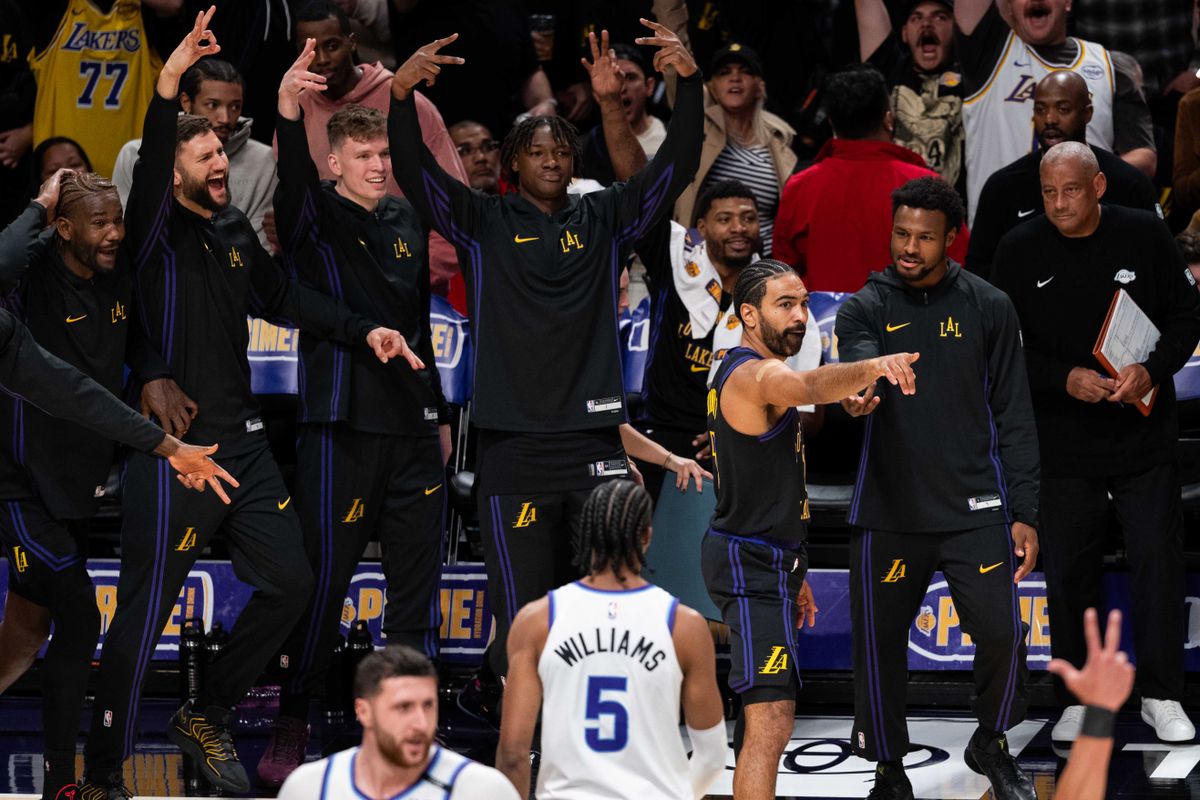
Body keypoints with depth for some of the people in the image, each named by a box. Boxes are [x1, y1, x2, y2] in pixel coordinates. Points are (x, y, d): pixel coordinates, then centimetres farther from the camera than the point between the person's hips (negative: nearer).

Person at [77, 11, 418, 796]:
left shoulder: (235, 228, 11)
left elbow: (282, 297, 24)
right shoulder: (158, 233, -10)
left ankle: (208, 718, 29)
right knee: (144, 618, -4)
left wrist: (364, 329, 15)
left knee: (289, 582, 12)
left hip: (244, 443, 8)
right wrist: (168, 85, -44)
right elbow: (146, 175, -30)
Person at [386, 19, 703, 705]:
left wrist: (690, 83, -11)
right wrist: (402, 95, -21)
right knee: (523, 613, 0)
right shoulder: (485, 223, 8)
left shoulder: (604, 220, 12)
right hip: (514, 443, -2)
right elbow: (416, 174, -4)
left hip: (594, 437, 2)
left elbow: (674, 169, 4)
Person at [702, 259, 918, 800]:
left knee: (763, 714, 21)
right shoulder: (755, 374, -16)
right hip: (750, 566, -11)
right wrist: (872, 367, -60)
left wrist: (792, 574, 28)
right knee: (771, 723, -19)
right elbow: (808, 387, -42)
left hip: (761, 560, 11)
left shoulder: (744, 374, 18)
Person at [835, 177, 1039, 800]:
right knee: (880, 644, 3)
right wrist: (858, 393, -46)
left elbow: (1014, 418, 5)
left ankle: (991, 744, 18)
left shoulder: (988, 309, 3)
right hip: (888, 510, 0)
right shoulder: (866, 308, 2)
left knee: (1002, 634, -9)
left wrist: (1024, 514, -1)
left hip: (974, 510, 0)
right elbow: (857, 361, -21)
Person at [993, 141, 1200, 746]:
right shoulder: (1019, 252, -2)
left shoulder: (1144, 235, -2)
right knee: (1069, 571, 4)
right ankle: (1078, 698, 15)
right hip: (1061, 441, 0)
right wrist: (1066, 379, -15)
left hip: (1145, 436, 0)